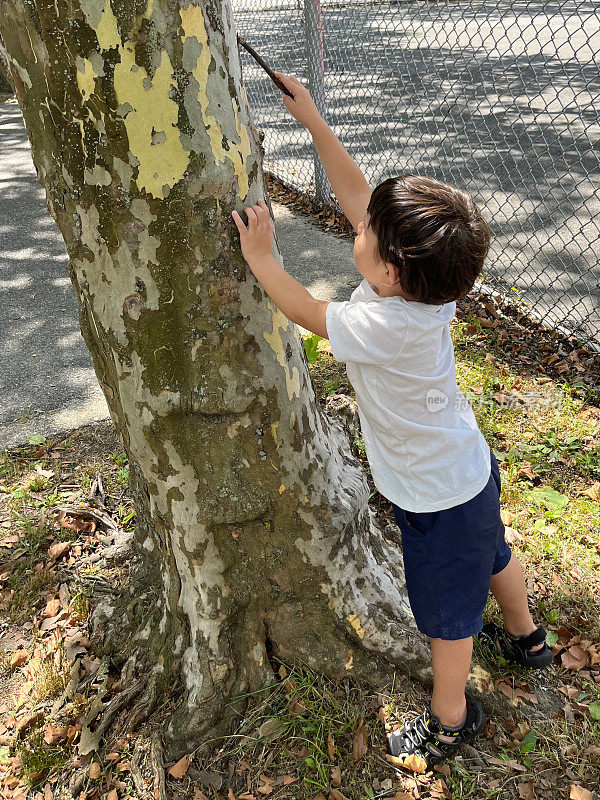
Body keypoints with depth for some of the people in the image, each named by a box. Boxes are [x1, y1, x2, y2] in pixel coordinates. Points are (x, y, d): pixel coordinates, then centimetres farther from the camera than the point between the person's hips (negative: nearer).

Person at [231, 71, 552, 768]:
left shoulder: (385, 326, -37)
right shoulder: (419, 277, -14)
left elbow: (308, 313, -19)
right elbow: (355, 193, -6)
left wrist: (259, 258, -12)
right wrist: (312, 120, -5)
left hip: (438, 497, -8)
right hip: (471, 468, 9)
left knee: (446, 613, 15)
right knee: (490, 557, 32)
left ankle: (450, 718, 41)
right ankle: (525, 638, 60)